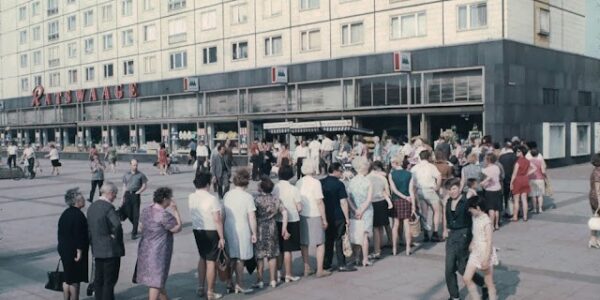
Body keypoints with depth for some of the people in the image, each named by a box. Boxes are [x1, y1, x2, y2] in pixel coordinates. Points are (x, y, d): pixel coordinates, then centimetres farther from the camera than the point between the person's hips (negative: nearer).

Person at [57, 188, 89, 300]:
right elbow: (78, 235, -23)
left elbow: (60, 232, 16)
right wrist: (79, 252, -19)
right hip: (74, 252, -9)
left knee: (67, 279, 17)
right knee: (75, 281, 1)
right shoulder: (78, 215, -20)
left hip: (64, 250, 9)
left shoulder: (65, 214, 9)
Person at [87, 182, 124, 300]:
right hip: (111, 249, -8)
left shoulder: (92, 207, 8)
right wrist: (115, 237, -14)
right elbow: (117, 225, -32)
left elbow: (89, 228, 13)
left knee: (98, 279, 16)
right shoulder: (108, 207, -19)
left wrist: (93, 244, 17)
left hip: (97, 250, 8)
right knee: (109, 281, 0)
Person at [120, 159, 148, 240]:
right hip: (128, 194, 3)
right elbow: (124, 186, 13)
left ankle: (134, 233, 4)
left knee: (135, 214, -1)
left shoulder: (140, 175, -2)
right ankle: (135, 226, 32)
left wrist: (138, 192, -11)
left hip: (136, 195, -3)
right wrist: (122, 197, 9)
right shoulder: (126, 175, 9)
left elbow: (145, 185, 2)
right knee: (128, 213, 6)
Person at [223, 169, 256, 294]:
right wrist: (254, 233, -4)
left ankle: (229, 284, 21)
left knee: (231, 257, 15)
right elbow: (252, 217, -13)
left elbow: (223, 214, 9)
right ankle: (239, 285, 12)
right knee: (240, 259, 5)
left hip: (228, 230, 5)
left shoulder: (227, 195, 2)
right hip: (242, 231, -5)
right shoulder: (247, 197, -13)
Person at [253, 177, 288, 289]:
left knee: (259, 256, 5)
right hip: (272, 229, 4)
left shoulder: (256, 200, -11)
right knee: (272, 256, 11)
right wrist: (284, 229, 1)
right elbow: (284, 213, -3)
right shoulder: (276, 200, 1)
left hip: (259, 229, -3)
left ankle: (260, 281, 9)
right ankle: (273, 281, 16)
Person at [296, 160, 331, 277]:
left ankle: (306, 269, 20)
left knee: (303, 243, 14)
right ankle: (320, 270, 8)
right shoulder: (315, 182, -14)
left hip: (302, 216, 5)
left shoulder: (299, 183, 2)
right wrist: (324, 219, -8)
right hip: (315, 216, -5)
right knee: (320, 243, 7)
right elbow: (319, 202, -15)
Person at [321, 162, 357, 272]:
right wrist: (347, 218, -10)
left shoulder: (321, 183, 5)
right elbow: (343, 202, -15)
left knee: (328, 240, 14)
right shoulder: (339, 184, -13)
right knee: (339, 240, 1)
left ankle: (326, 264, 18)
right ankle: (341, 265, 3)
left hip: (326, 216, 6)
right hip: (338, 217, -6)